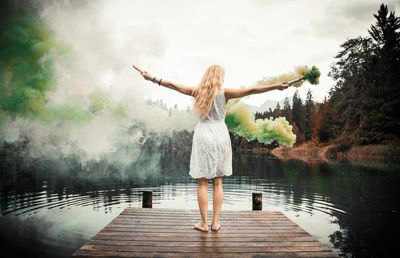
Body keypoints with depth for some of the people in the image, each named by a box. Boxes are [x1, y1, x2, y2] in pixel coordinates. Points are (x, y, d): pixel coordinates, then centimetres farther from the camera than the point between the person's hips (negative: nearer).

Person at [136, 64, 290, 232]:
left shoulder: (198, 91, 4)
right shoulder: (224, 93, -2)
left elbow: (173, 85, 10)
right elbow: (252, 90, -8)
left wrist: (152, 78, 20)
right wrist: (275, 86, -4)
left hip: (202, 135, 1)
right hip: (220, 135, 0)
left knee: (202, 183, 4)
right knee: (218, 182, 8)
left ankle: (204, 223, 9)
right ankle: (215, 222, 13)